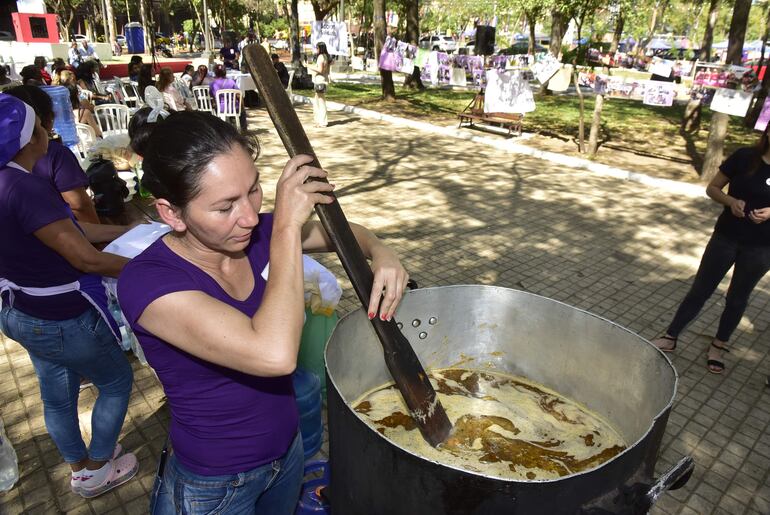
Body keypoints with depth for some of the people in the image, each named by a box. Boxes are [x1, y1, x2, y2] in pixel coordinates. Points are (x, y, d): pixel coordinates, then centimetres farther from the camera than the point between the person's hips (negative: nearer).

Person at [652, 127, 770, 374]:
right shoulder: (745, 157, -8)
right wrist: (731, 201, -18)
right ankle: (670, 337, 19)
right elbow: (713, 188, 0)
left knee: (737, 298, 14)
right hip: (726, 236, 0)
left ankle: (718, 346, 32)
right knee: (700, 290, 7)